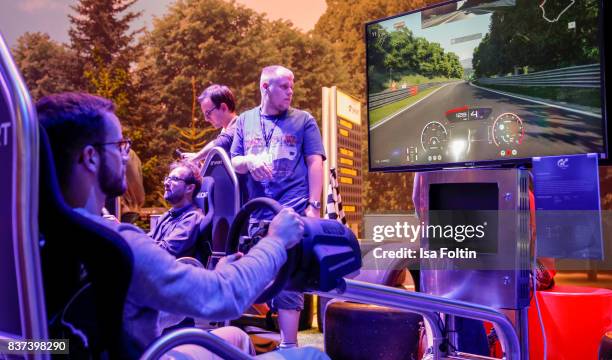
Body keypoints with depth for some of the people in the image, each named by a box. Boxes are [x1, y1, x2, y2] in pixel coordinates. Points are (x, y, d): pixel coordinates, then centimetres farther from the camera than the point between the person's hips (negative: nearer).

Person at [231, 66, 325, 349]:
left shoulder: (303, 120, 6)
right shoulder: (245, 121, 14)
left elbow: (315, 163, 0)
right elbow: (234, 163, 13)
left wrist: (313, 205, -10)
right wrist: (249, 161, -11)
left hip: (293, 211, -3)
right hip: (257, 212, 4)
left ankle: (288, 345, -2)